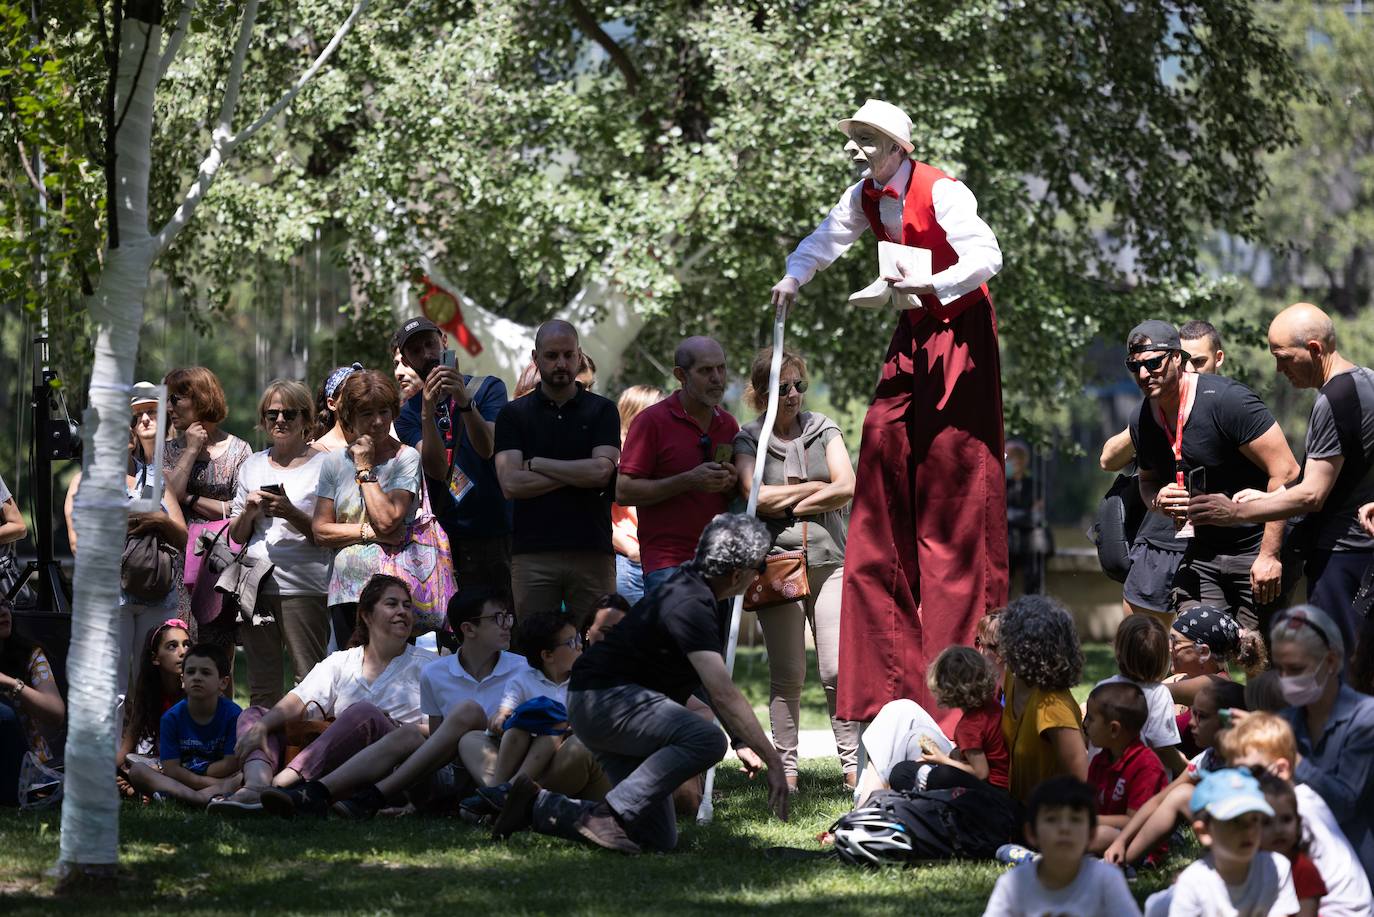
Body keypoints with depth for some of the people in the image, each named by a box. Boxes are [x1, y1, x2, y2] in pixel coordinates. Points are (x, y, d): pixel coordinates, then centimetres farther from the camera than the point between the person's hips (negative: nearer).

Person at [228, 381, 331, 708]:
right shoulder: (253, 466, 16)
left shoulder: (322, 466, 1)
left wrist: (291, 514, -16)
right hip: (257, 585, 5)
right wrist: (249, 511, -1)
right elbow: (237, 536, 19)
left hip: (305, 588, -5)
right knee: (261, 687, 7)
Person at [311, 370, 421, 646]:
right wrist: (370, 533, -8)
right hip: (345, 591, 4)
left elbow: (386, 520, -14)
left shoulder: (406, 458, -2)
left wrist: (365, 468, -6)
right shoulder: (335, 462, 9)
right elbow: (320, 531, 4)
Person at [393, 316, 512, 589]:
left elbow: (487, 449, -13)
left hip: (496, 532, -2)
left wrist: (464, 400, -28)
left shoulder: (487, 388, 4)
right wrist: (428, 410, -22)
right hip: (447, 537, 2)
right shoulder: (408, 413, 10)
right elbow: (437, 469, -8)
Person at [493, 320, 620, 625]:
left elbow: (602, 470, -7)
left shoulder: (602, 410, 9)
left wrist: (536, 464, -2)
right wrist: (578, 475, -5)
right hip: (533, 555, 0)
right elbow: (511, 484, -4)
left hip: (592, 552, 0)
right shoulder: (514, 414, 9)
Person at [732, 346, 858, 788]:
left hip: (829, 562, 1)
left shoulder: (823, 430, 10)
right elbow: (756, 496, -11)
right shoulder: (748, 440, 5)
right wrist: (817, 488, -4)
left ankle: (852, 764, -2)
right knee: (786, 676, 1)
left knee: (837, 672, -7)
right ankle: (786, 769, 5)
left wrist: (788, 502, -4)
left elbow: (847, 489, -1)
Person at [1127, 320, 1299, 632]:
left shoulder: (1226, 399, -19)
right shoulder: (1142, 420, 4)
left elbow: (1285, 471, -20)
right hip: (1203, 552, 6)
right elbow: (1147, 480, 23)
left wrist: (1269, 555, -21)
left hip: (1257, 547, -6)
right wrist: (1158, 501, -4)